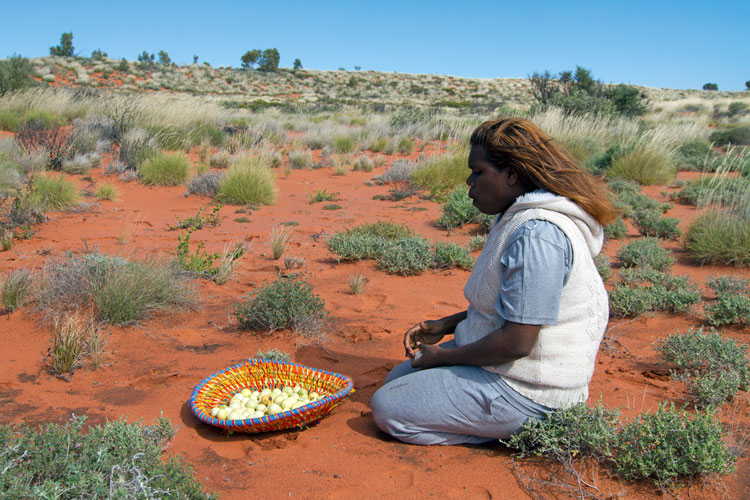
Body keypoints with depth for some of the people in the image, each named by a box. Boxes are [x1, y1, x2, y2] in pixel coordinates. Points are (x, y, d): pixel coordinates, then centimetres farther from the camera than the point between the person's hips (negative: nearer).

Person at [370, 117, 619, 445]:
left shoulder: (537, 236, -27)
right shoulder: (518, 218, 7)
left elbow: (517, 342, -28)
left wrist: (443, 356, -14)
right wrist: (444, 326, 7)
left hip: (522, 393, -11)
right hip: (503, 366, 11)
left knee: (386, 409, -8)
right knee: (398, 379, 20)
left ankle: (525, 430, -4)